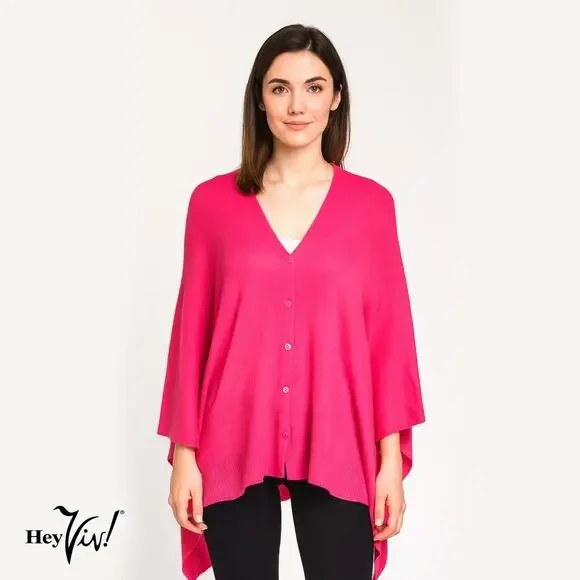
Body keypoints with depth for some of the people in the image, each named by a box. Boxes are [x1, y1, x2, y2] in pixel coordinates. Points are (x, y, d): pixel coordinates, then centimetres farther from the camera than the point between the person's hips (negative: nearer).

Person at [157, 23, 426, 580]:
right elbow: (192, 332, 2)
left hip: (337, 448, 0)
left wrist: (392, 457, -1)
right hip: (234, 447, 1)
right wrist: (183, 453, 1)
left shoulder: (371, 202, 1)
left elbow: (389, 332, 1)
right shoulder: (213, 201, 1)